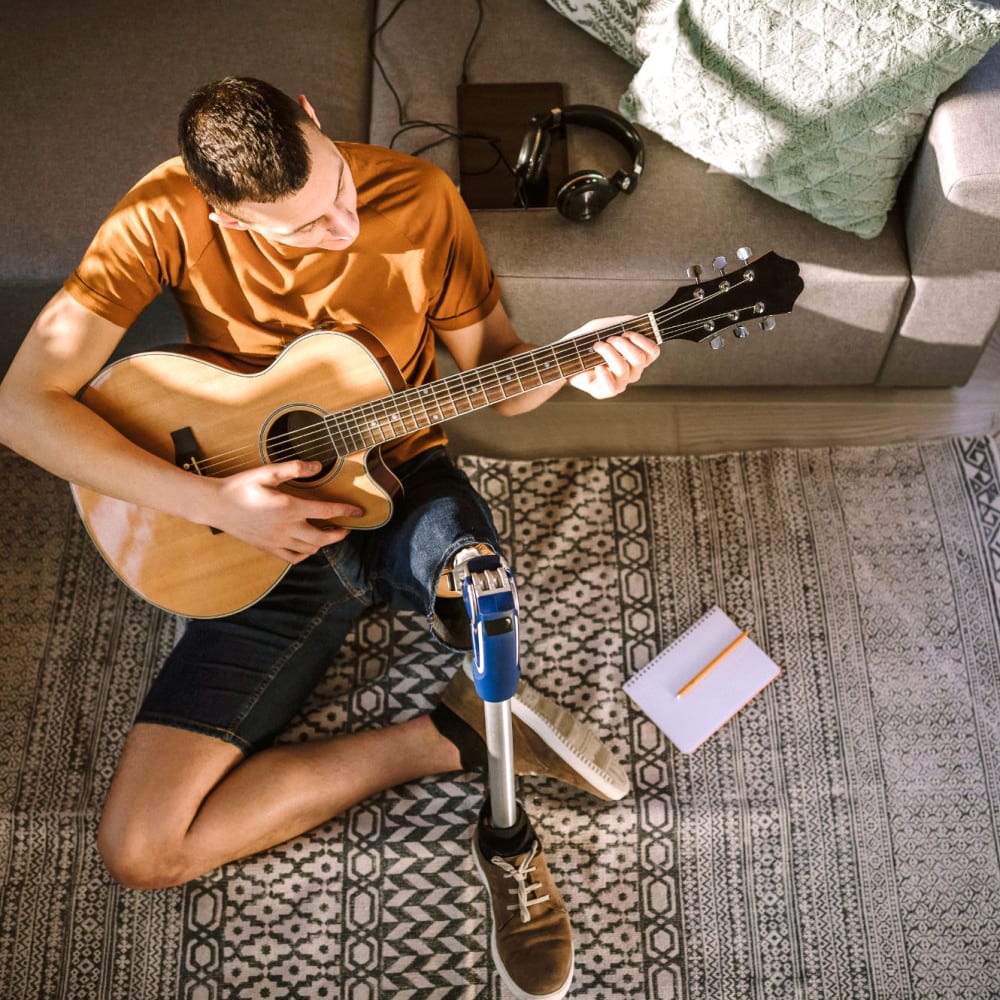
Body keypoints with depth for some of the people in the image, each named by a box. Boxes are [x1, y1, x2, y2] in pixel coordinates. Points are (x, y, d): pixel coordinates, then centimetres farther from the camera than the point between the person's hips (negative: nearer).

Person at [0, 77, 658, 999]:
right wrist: (214, 501, -24)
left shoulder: (420, 197, -9)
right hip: (274, 532, 0)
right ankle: (462, 734, -5)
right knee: (139, 848, -10)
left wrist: (569, 368, -21)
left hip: (404, 482, 0)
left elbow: (494, 367, 2)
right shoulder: (167, 217, -14)